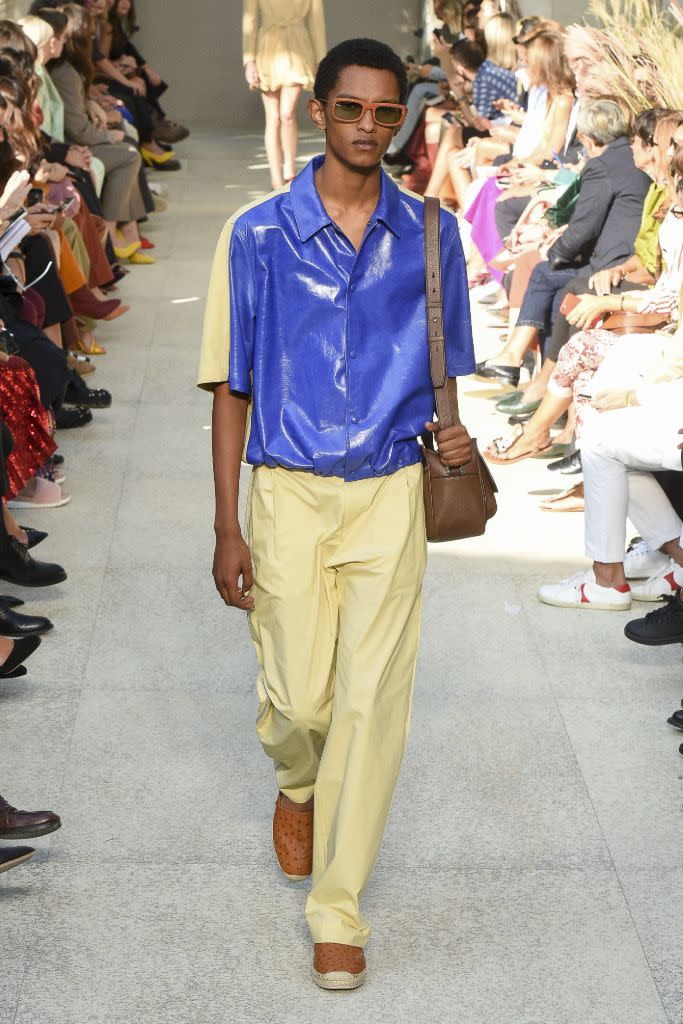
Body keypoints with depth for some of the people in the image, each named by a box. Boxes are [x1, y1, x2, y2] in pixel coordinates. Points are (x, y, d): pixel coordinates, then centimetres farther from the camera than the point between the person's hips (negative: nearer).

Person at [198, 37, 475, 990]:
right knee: (298, 699, 4)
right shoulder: (258, 235, -4)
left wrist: (455, 431, -8)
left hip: (390, 491, 1)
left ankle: (338, 910, 12)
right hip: (290, 492, 0)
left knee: (371, 701, -1)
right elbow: (232, 387, -1)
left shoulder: (431, 234, 2)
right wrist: (228, 529, -4)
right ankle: (297, 787, 43)